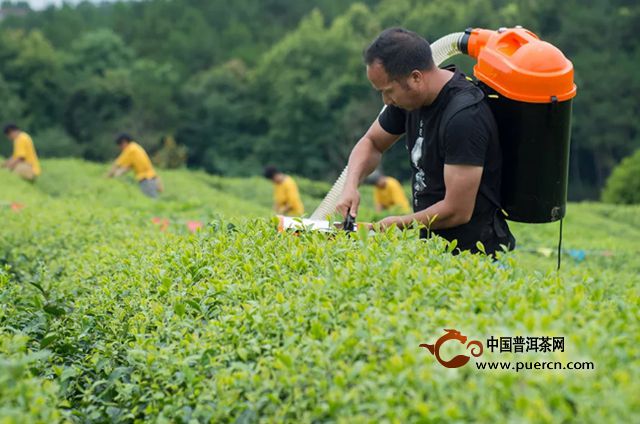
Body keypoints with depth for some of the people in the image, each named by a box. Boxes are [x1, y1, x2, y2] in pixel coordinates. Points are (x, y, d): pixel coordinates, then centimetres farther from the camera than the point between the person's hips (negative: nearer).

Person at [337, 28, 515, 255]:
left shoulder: (464, 116, -23)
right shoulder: (410, 96, 2)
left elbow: (457, 211, -23)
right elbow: (372, 143, 19)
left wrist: (396, 225, -10)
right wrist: (351, 185, -1)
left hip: (471, 252, -9)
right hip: (433, 243, 9)